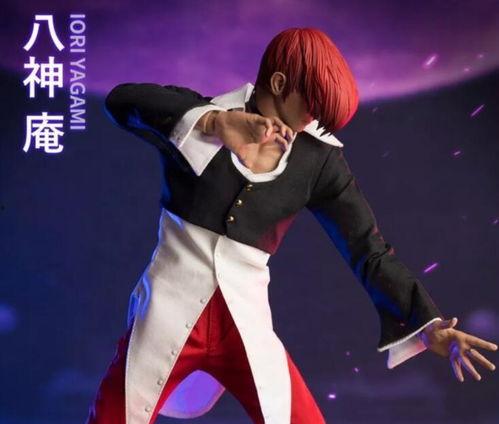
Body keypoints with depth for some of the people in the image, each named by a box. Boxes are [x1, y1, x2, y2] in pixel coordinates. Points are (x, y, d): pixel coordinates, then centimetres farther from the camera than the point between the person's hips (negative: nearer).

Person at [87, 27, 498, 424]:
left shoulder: (319, 159, -2)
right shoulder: (202, 114, -6)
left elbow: (369, 251, -1)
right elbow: (122, 100, -22)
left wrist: (428, 325, -10)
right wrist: (215, 123, -32)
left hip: (245, 322, 2)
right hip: (170, 310, -1)